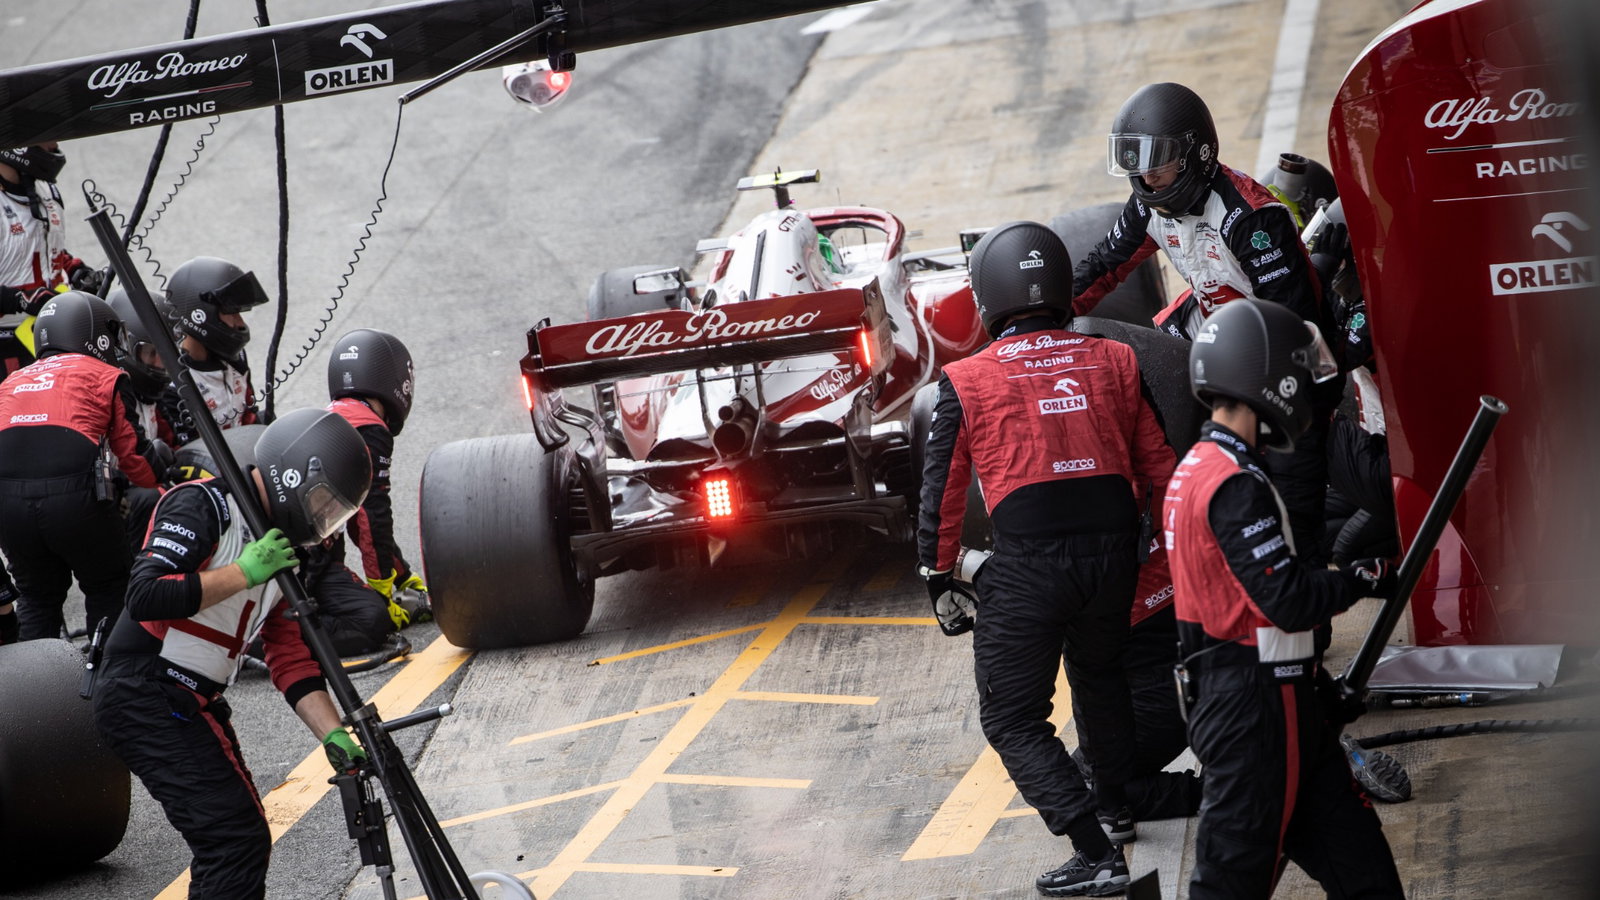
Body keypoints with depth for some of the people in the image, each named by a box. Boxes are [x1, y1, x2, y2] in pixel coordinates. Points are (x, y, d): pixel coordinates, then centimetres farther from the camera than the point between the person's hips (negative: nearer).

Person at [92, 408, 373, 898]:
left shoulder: (279, 550, 13)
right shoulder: (203, 505, -13)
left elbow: (292, 659, 12)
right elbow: (145, 598, -26)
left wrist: (335, 737, -1)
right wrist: (244, 573, -21)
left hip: (195, 706, 10)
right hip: (146, 700, -10)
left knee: (238, 839, 12)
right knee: (238, 839, -15)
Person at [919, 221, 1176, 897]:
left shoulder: (966, 381, -1)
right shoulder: (1114, 362, 8)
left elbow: (942, 491, 2)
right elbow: (1160, 466, 12)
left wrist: (939, 578, 14)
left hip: (1027, 562, -5)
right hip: (1113, 546, 5)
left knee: (1013, 719, 6)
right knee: (1100, 674, 32)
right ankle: (1115, 806, 46)